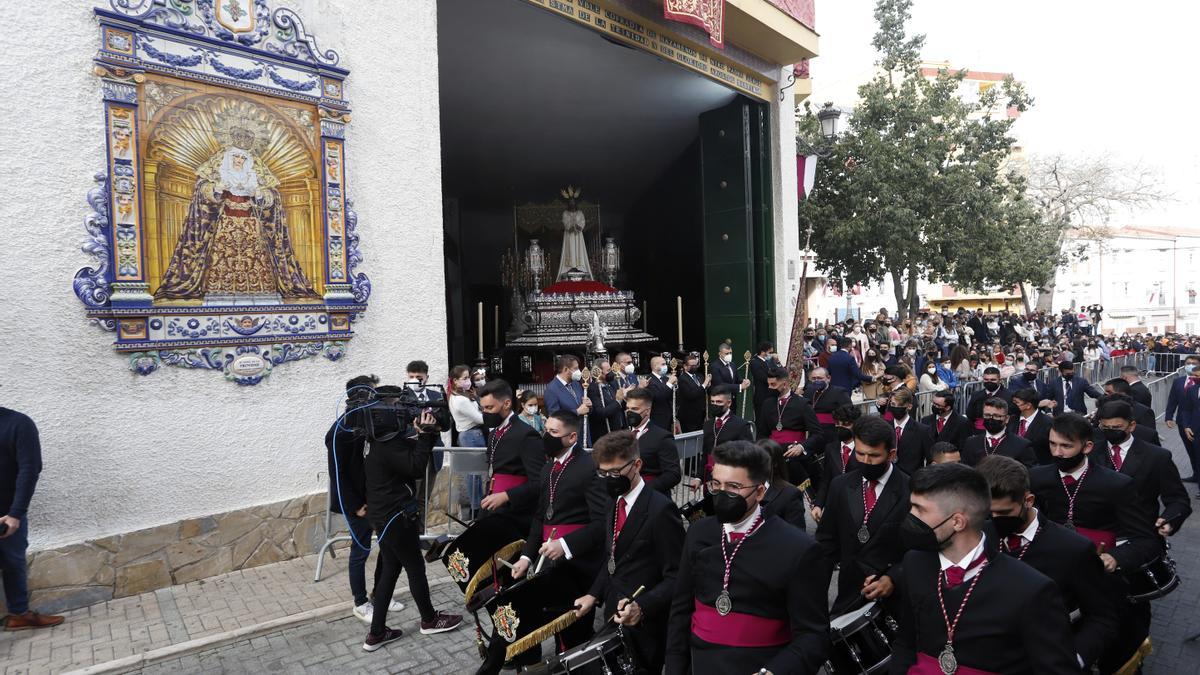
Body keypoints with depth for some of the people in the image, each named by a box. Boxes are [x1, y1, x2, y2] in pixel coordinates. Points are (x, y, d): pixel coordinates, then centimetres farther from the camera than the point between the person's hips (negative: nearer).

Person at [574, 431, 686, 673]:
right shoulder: (616, 504, 6)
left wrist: (641, 607, -31)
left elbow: (676, 577, -20)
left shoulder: (660, 508, -20)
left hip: (645, 626, -7)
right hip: (614, 616, 7)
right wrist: (594, 595, 5)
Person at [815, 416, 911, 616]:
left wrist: (893, 579, -20)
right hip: (849, 594, 3)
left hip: (894, 595, -3)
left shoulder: (911, 491, -12)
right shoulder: (840, 486, 0)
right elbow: (826, 542, 4)